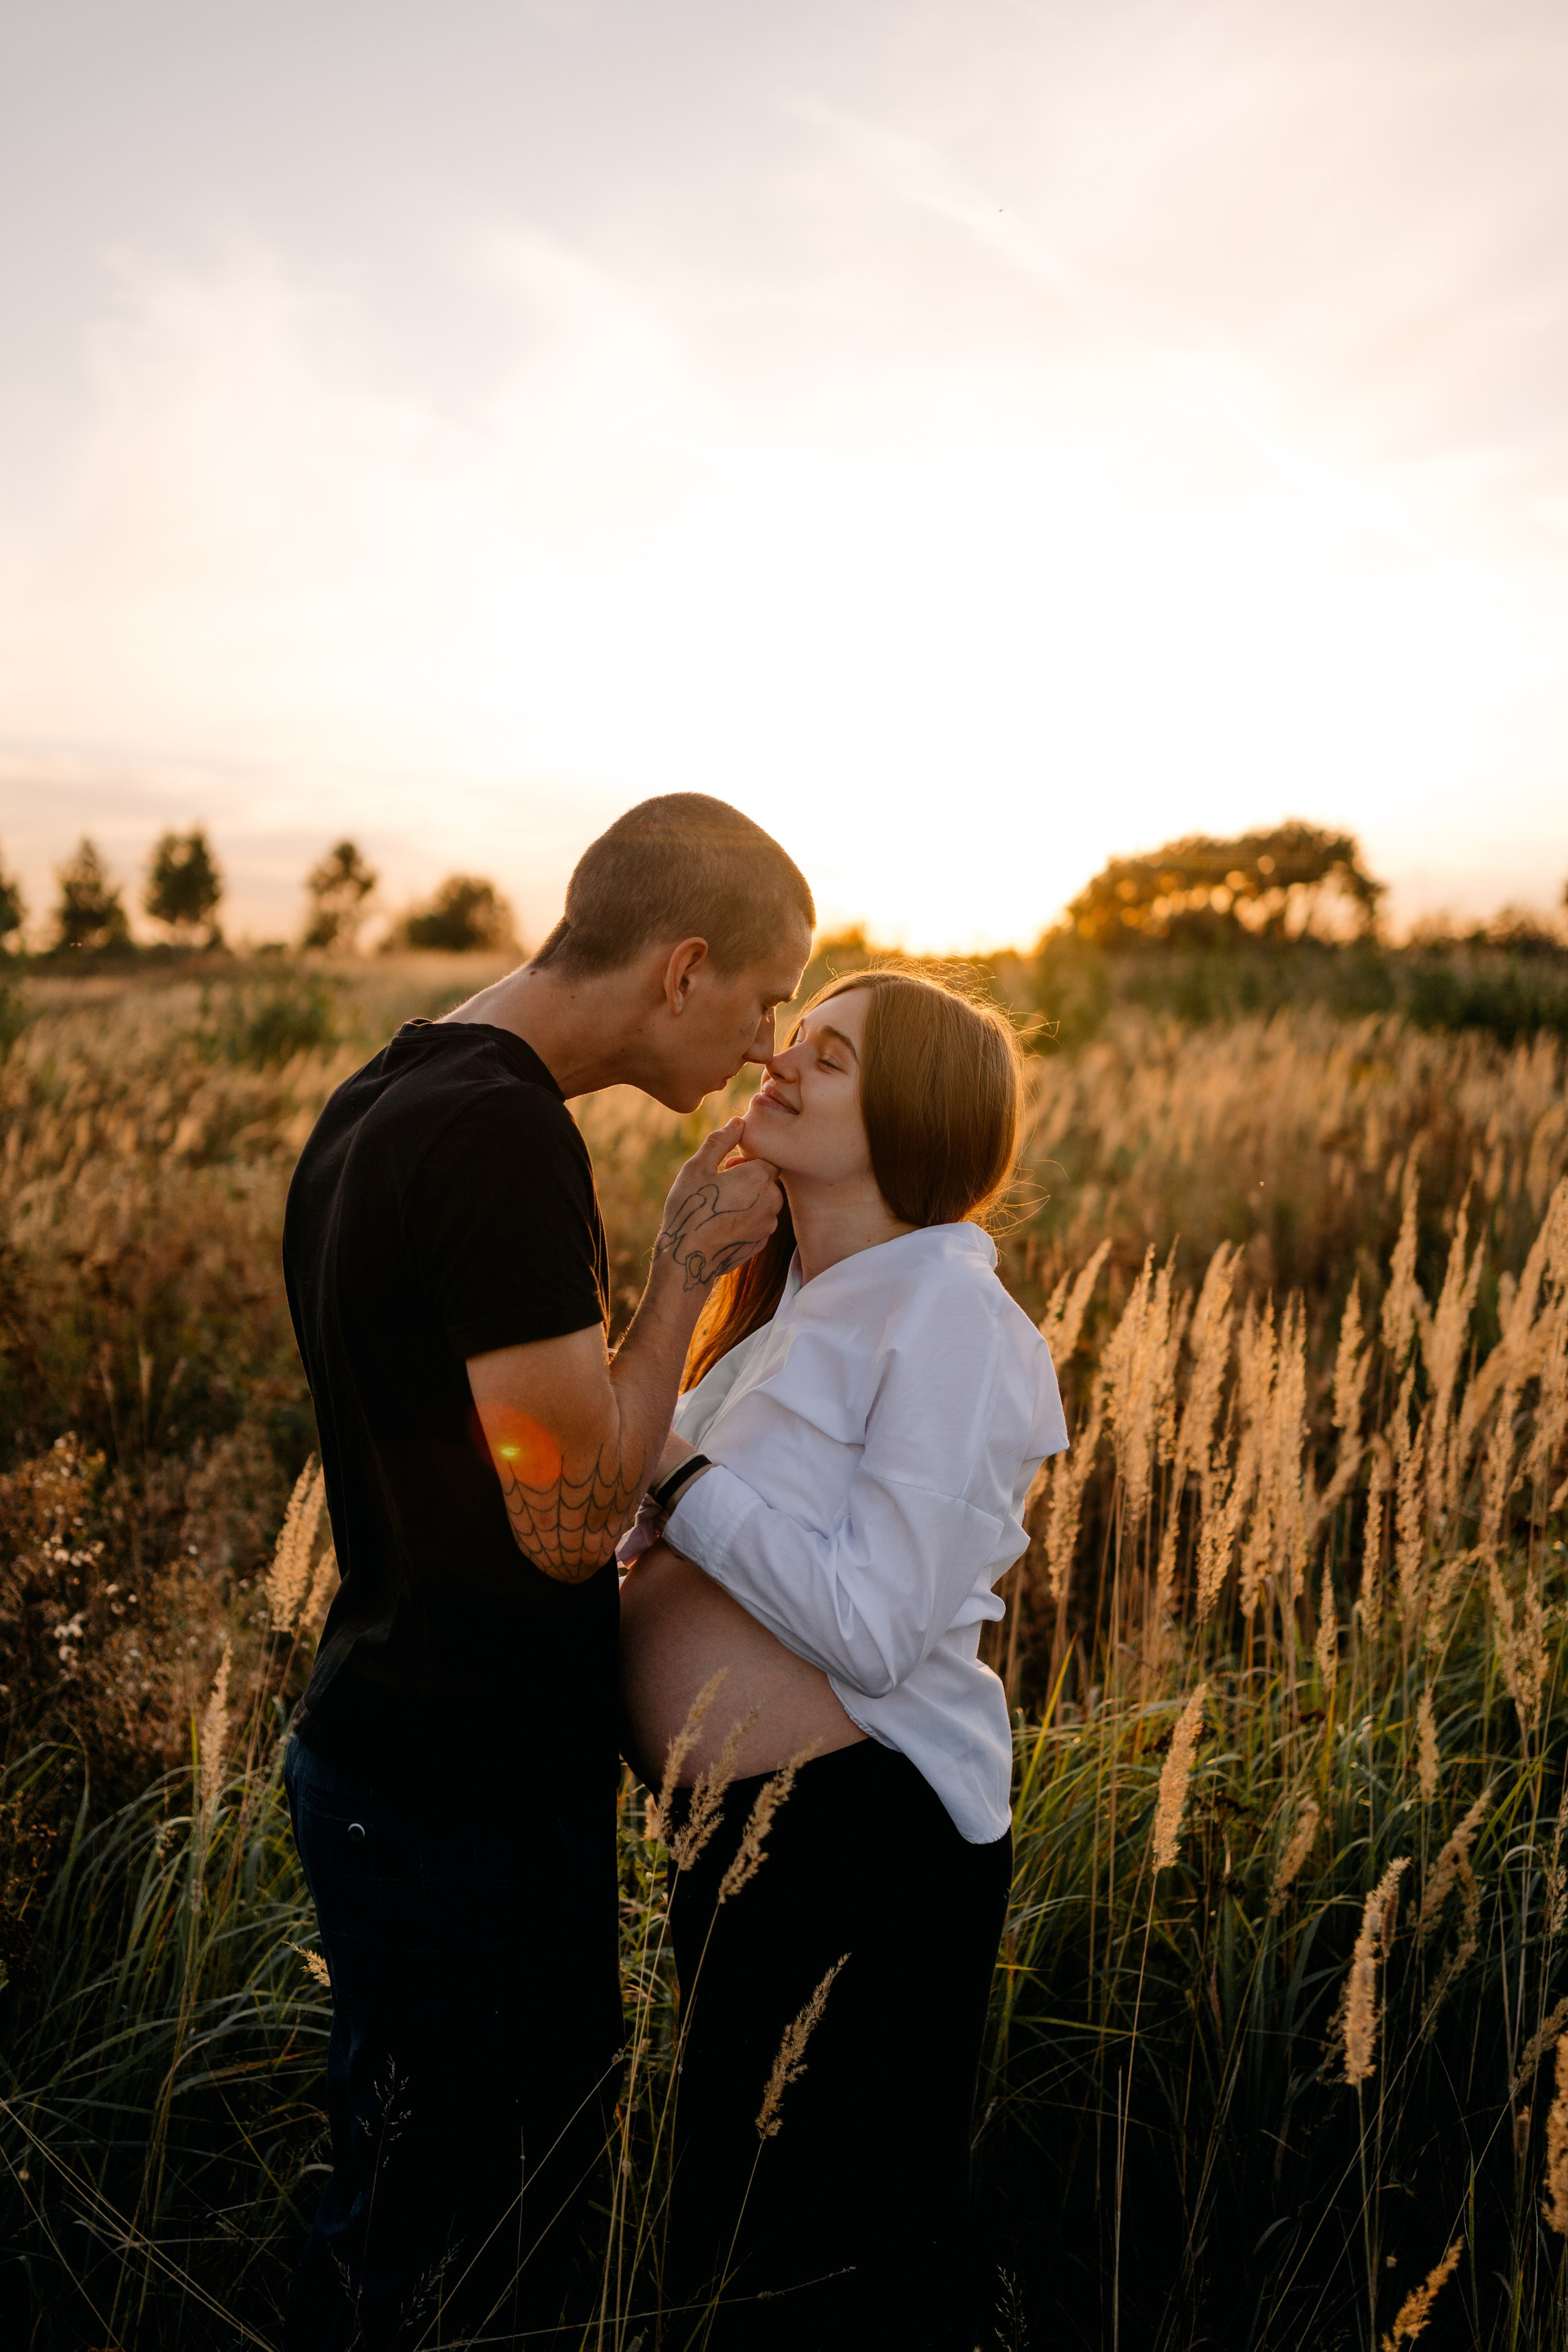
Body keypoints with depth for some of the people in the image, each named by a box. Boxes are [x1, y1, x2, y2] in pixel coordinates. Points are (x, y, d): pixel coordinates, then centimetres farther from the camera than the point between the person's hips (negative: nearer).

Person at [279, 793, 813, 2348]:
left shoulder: (378, 1104, 7)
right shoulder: (506, 1135, -24)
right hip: (470, 1801, -9)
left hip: (380, 1749, 9)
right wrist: (688, 1261, -14)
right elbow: (571, 1517, -23)